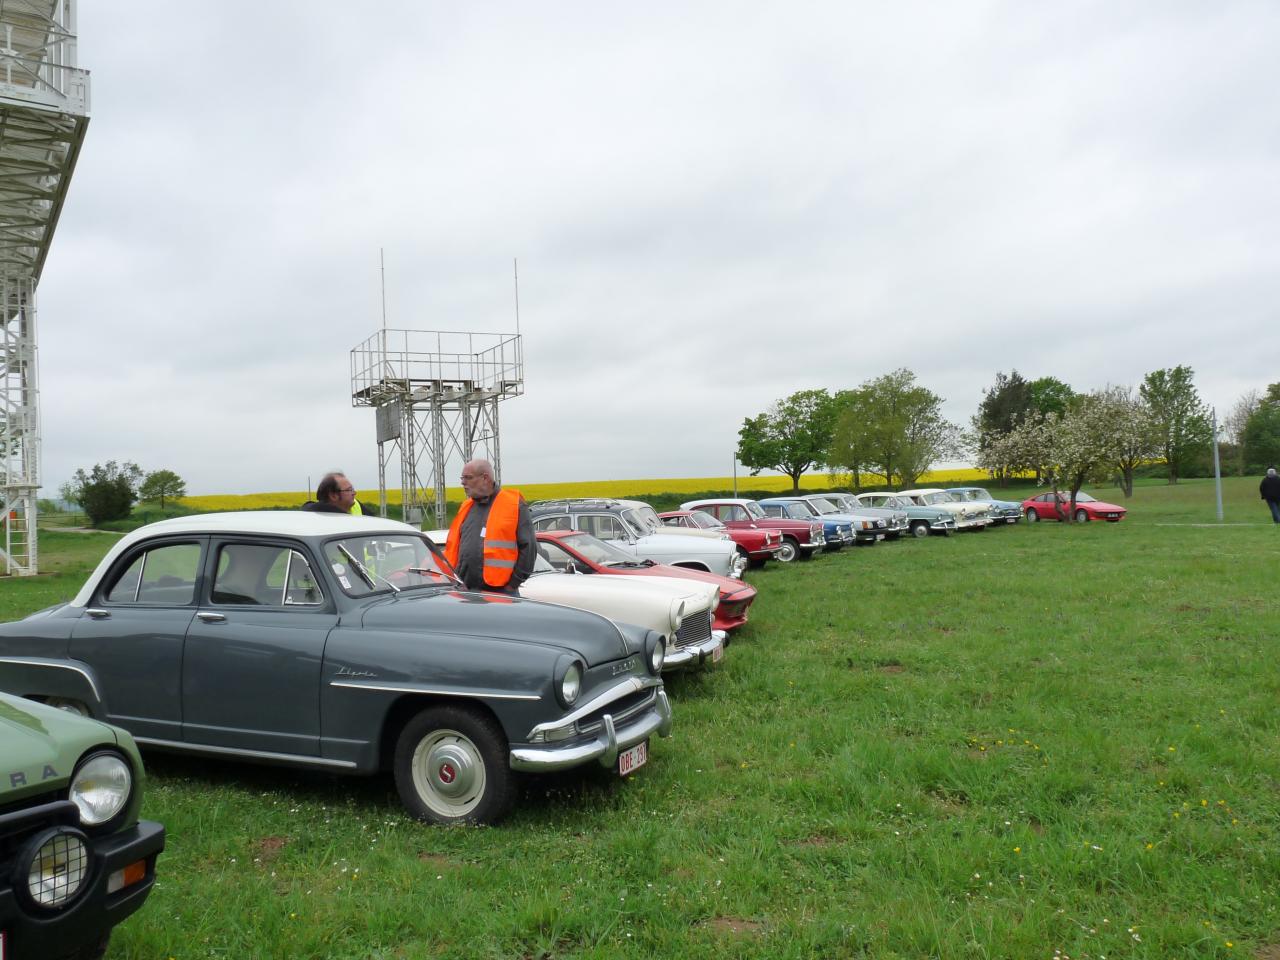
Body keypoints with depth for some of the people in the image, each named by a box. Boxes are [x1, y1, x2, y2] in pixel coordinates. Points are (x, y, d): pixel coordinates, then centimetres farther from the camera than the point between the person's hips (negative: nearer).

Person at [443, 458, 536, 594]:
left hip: (500, 593, -6)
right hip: (465, 592, 6)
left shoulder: (514, 505, -3)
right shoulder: (466, 507, 17)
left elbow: (528, 547, -6)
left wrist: (513, 583, -9)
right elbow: (452, 547, 21)